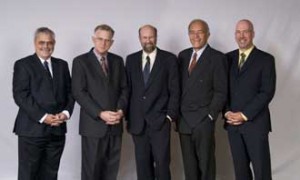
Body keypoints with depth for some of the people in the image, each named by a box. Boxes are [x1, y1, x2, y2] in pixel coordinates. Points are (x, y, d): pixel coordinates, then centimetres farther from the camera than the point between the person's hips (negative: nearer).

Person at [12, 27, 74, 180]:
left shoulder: (62, 65, 15)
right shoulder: (23, 65, 0)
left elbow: (70, 92, 12)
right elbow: (20, 95, -10)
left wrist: (66, 112, -7)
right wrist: (43, 117, -17)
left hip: (57, 130, 4)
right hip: (32, 129, -4)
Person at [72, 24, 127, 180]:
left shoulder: (118, 61, 12)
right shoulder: (81, 61, -2)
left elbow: (124, 88, 11)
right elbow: (79, 93, -9)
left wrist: (121, 110, -7)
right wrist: (100, 114, -16)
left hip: (115, 124, 4)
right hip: (93, 124, -4)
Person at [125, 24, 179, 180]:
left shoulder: (169, 59, 1)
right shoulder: (131, 59, 9)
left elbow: (174, 90, 0)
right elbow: (127, 89, 9)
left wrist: (170, 115, -7)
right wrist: (127, 116, 4)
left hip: (160, 120, -3)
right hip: (137, 121, 3)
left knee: (162, 162, -3)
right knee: (142, 163, 9)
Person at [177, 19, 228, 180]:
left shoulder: (217, 58, -5)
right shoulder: (183, 55, 11)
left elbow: (221, 91, -7)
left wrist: (211, 115, -11)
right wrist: (177, 112, 6)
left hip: (203, 120, -5)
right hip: (183, 120, 5)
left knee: (206, 162, 4)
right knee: (188, 162, 11)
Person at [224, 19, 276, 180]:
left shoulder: (266, 59, -2)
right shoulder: (228, 58, 11)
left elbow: (267, 92, -9)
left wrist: (245, 115, -14)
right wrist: (227, 112, -5)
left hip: (255, 122, -3)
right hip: (232, 122, 4)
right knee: (240, 167, 9)